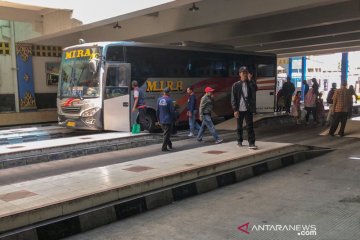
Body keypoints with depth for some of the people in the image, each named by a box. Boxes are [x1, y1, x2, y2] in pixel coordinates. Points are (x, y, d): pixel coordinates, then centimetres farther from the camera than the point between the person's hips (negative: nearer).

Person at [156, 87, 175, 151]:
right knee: (166, 134, 1)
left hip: (161, 120, 6)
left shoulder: (159, 99, 3)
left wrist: (159, 119, 16)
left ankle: (170, 145, 30)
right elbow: (172, 111, -14)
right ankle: (164, 147, 2)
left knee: (166, 133, 20)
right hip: (168, 120, -6)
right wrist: (173, 119, -1)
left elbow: (157, 110, 8)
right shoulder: (169, 100, -14)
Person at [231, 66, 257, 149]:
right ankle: (239, 141, 26)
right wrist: (235, 110, -10)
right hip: (239, 109, -1)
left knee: (250, 126, -5)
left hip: (248, 109, 1)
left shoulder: (250, 85, 6)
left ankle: (251, 143, -5)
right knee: (239, 127, 11)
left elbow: (252, 97, 6)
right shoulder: (235, 85, -1)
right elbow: (233, 99, -5)